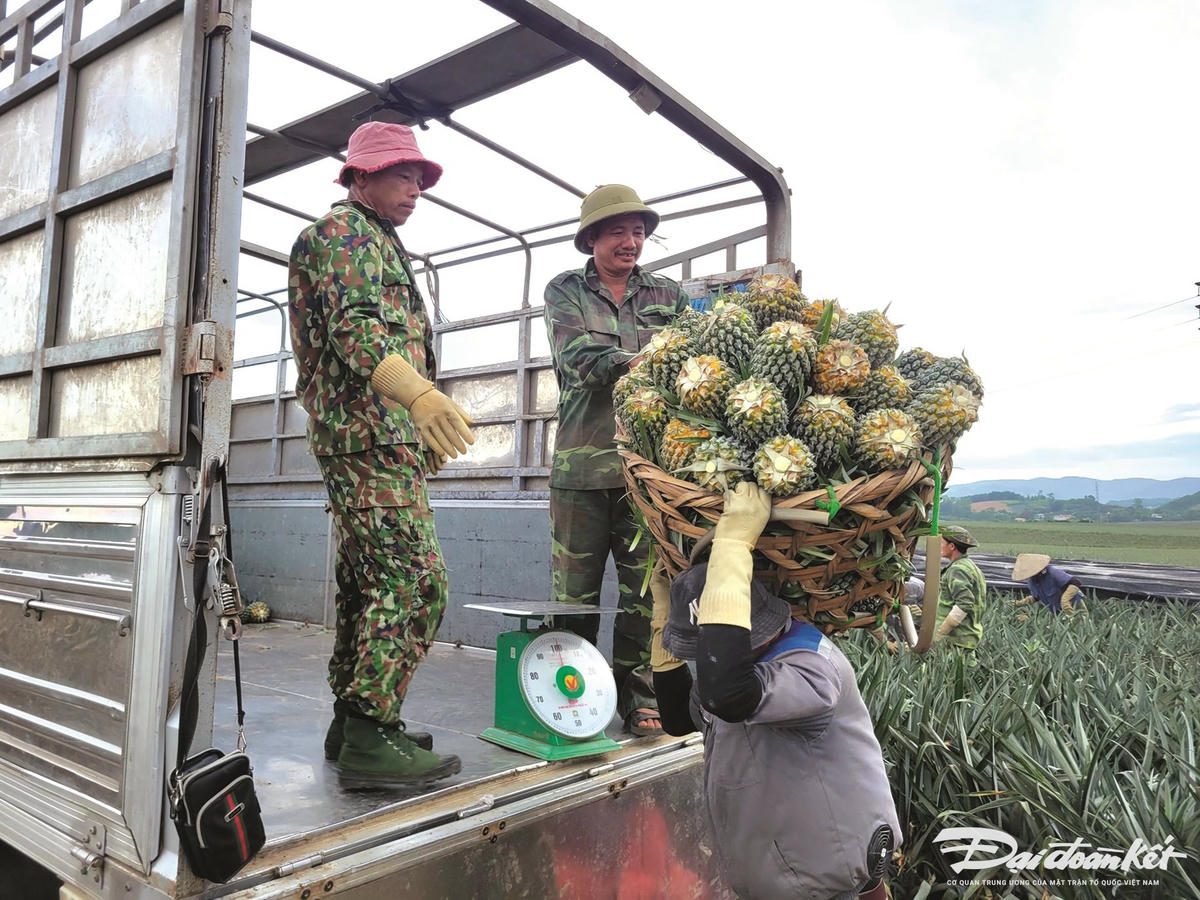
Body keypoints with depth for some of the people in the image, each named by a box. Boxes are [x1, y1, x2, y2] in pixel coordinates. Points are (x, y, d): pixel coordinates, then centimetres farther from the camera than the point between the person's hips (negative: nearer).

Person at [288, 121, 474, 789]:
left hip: (382, 437, 11)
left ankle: (352, 722, 18)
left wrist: (425, 431, 31)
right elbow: (353, 326, -20)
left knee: (370, 582, 11)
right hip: (370, 433, -11)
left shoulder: (379, 244, 29)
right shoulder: (343, 232, -3)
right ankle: (370, 738, -13)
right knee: (414, 581, -16)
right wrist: (418, 394, -38)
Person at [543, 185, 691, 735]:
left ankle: (639, 700, 16)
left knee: (645, 591, 4)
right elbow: (579, 357, -7)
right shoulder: (565, 291, 11)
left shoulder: (668, 296, 18)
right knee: (575, 595, 3)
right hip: (582, 460, -1)